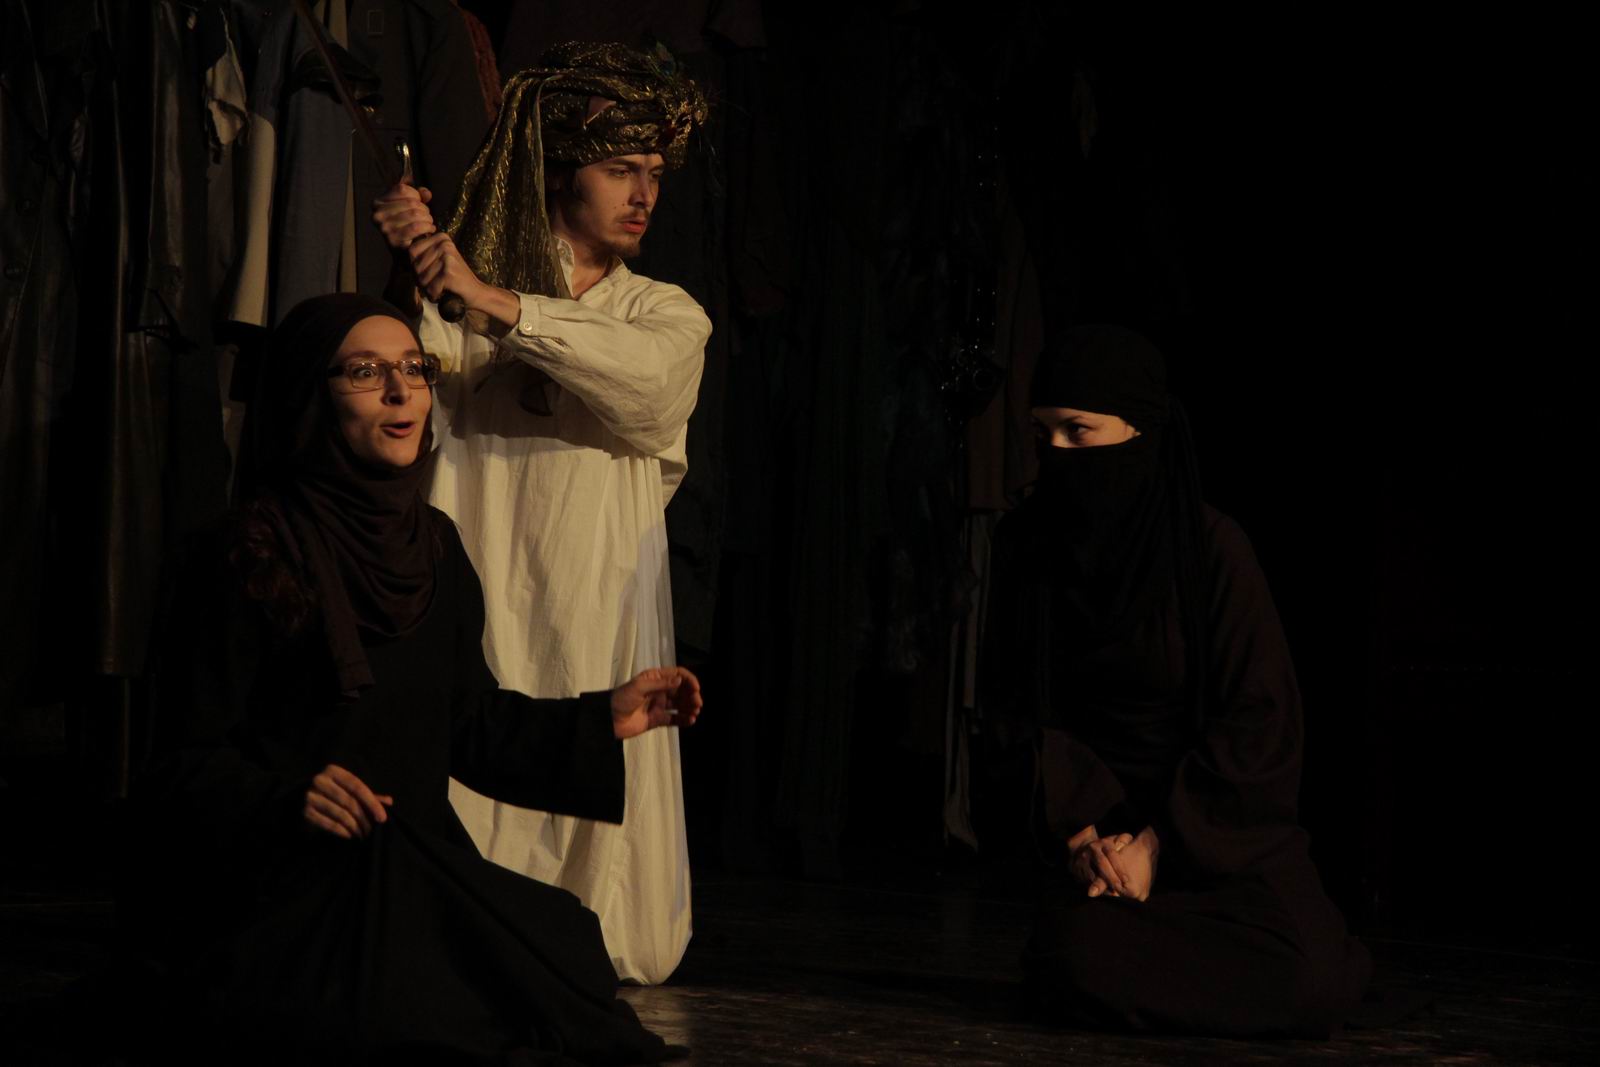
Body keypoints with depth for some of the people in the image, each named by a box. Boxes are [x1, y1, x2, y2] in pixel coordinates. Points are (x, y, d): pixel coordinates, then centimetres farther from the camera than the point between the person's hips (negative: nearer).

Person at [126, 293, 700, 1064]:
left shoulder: (433, 545, 9)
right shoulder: (256, 556, -12)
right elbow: (186, 761, -11)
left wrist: (604, 719, 10)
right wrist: (288, 800, -29)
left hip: (420, 874, 6)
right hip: (285, 896, -6)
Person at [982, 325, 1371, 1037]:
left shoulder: (1210, 546, -13)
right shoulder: (1026, 546, -3)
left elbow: (1257, 718, -12)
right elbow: (1014, 703, -1)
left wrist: (1160, 841, -17)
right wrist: (1078, 824, -15)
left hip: (1219, 821, -2)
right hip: (1098, 814, 2)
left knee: (1308, 987, -25)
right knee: (1076, 969, -28)